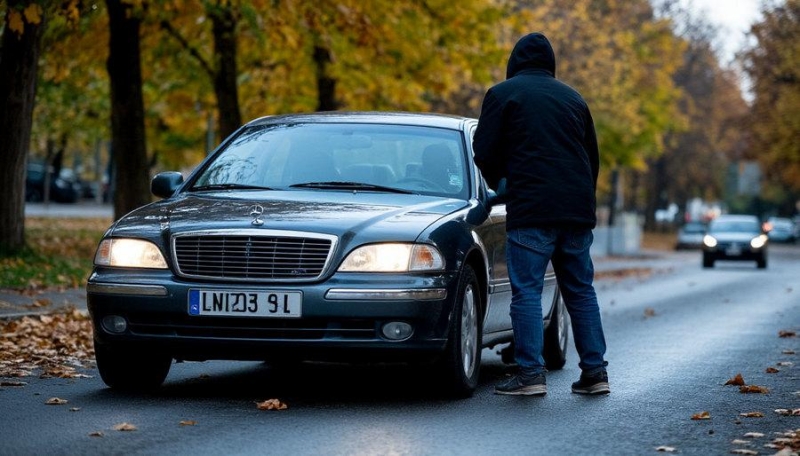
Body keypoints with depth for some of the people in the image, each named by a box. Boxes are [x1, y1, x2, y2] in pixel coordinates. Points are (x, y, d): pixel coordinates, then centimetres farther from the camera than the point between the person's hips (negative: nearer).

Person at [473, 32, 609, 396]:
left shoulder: (503, 94, 2)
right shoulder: (572, 98, 18)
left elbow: (484, 151, 0)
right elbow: (593, 157, 22)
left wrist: (500, 183, 20)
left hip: (531, 211, -5)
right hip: (577, 211, 5)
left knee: (526, 291, -4)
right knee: (581, 290, 11)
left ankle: (531, 373, -11)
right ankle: (594, 371, 10)